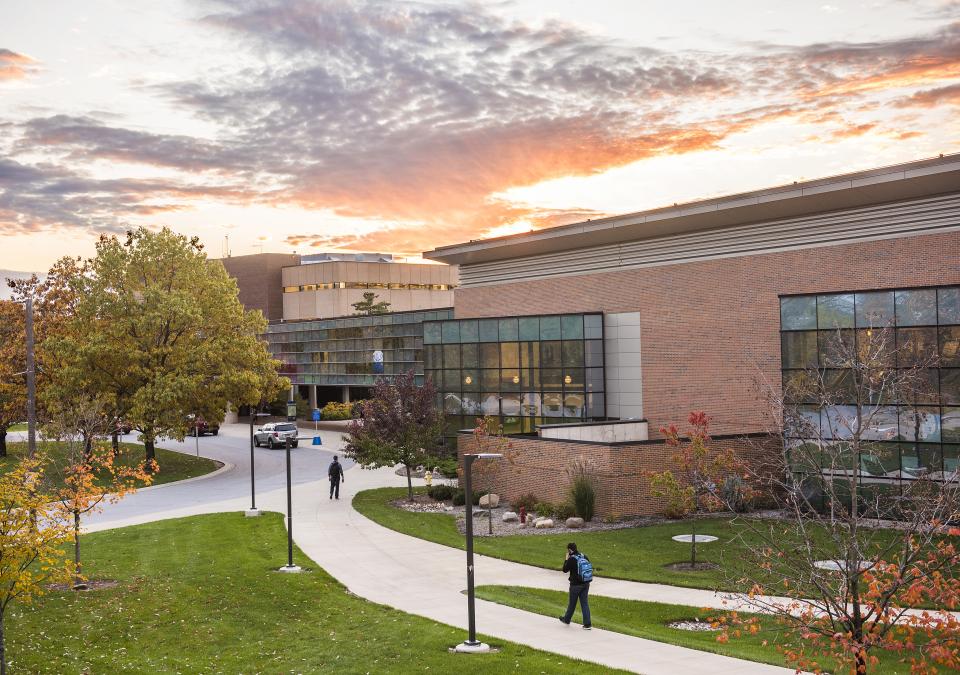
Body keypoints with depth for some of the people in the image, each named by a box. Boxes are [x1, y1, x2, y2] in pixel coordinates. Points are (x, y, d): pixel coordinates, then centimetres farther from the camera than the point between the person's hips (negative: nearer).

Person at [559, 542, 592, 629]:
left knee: (572, 603, 12)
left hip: (575, 585, -5)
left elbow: (565, 569, -6)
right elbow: (590, 568, 8)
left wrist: (566, 559, 4)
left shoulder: (571, 559, -16)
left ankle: (567, 619, 32)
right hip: (585, 584, 5)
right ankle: (587, 624, 3)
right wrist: (588, 582, 15)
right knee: (584, 603, 7)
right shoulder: (584, 557, 2)